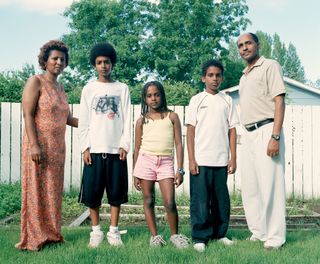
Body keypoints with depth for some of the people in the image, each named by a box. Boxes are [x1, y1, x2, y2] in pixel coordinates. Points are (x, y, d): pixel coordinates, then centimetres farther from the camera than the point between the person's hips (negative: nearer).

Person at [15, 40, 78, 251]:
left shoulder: (60, 87, 17)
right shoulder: (35, 82, -5)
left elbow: (68, 119, 19)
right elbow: (28, 115, -13)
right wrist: (34, 145, -21)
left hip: (57, 148, 7)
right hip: (39, 145, -7)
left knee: (53, 191, 10)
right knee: (37, 190, -3)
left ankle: (51, 234, 19)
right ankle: (34, 238, 5)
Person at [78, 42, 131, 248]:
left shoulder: (122, 89, 8)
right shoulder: (89, 89, 8)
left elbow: (127, 120, 4)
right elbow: (84, 121, 5)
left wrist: (125, 145, -6)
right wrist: (85, 147, -4)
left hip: (116, 148, 0)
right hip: (94, 148, 0)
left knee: (116, 192, 2)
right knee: (92, 192, 0)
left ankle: (114, 231, 12)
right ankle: (96, 231, 12)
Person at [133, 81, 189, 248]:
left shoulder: (172, 117, 7)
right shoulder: (142, 121, 10)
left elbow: (178, 144, 5)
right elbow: (137, 148, 12)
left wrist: (180, 170, -3)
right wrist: (135, 175, 10)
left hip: (166, 161, -1)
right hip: (146, 160, 2)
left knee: (169, 202, -7)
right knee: (148, 201, 5)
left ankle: (175, 235, 11)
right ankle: (154, 235, 16)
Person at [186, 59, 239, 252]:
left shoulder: (227, 100, 9)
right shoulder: (197, 100, 3)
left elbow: (232, 130, 8)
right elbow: (190, 131, 0)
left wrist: (233, 158, 2)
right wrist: (191, 160, -6)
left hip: (221, 160, 3)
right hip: (201, 160, -2)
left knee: (222, 199, 8)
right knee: (200, 200, -1)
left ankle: (220, 233, 22)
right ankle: (200, 237, 8)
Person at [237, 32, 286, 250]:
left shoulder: (270, 66, -1)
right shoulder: (244, 76, 21)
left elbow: (279, 102, -10)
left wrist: (275, 137, -19)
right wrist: (247, 136, 11)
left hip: (266, 130, -8)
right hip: (248, 134, 8)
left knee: (270, 185, -7)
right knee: (250, 187, 9)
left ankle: (275, 237, 0)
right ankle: (258, 232, 19)